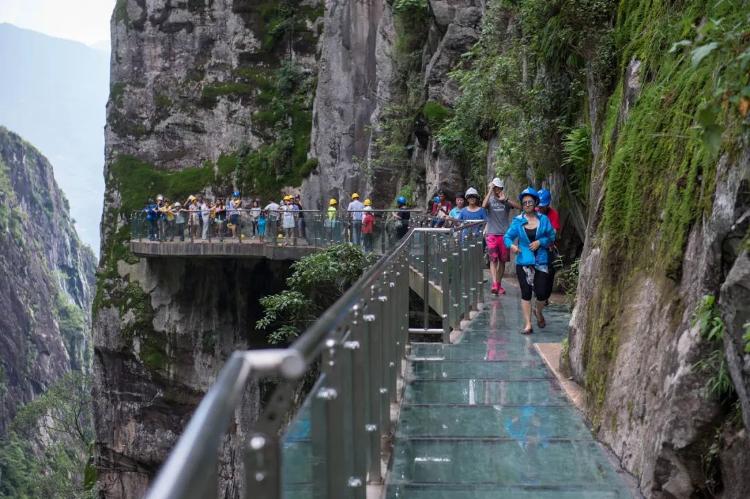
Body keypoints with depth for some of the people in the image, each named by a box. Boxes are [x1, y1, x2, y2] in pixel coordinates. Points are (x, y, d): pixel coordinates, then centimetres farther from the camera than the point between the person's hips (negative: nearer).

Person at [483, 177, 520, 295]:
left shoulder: (506, 201, 7)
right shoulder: (490, 200, 4)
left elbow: (519, 207, -10)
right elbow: (483, 205, -20)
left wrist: (505, 199, -15)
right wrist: (490, 191, -16)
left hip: (504, 234, 2)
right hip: (492, 234, -2)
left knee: (502, 260, 8)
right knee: (493, 259, -13)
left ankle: (499, 284, 20)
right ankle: (494, 284, -22)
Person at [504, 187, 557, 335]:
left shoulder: (543, 219, 1)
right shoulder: (517, 221, 1)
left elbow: (552, 236, 5)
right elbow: (507, 236, 1)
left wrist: (540, 242, -12)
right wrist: (511, 245, -20)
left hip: (541, 261, 0)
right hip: (523, 262, 0)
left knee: (542, 293, -4)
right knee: (526, 293, 4)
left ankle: (538, 312, 30)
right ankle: (528, 324, 12)